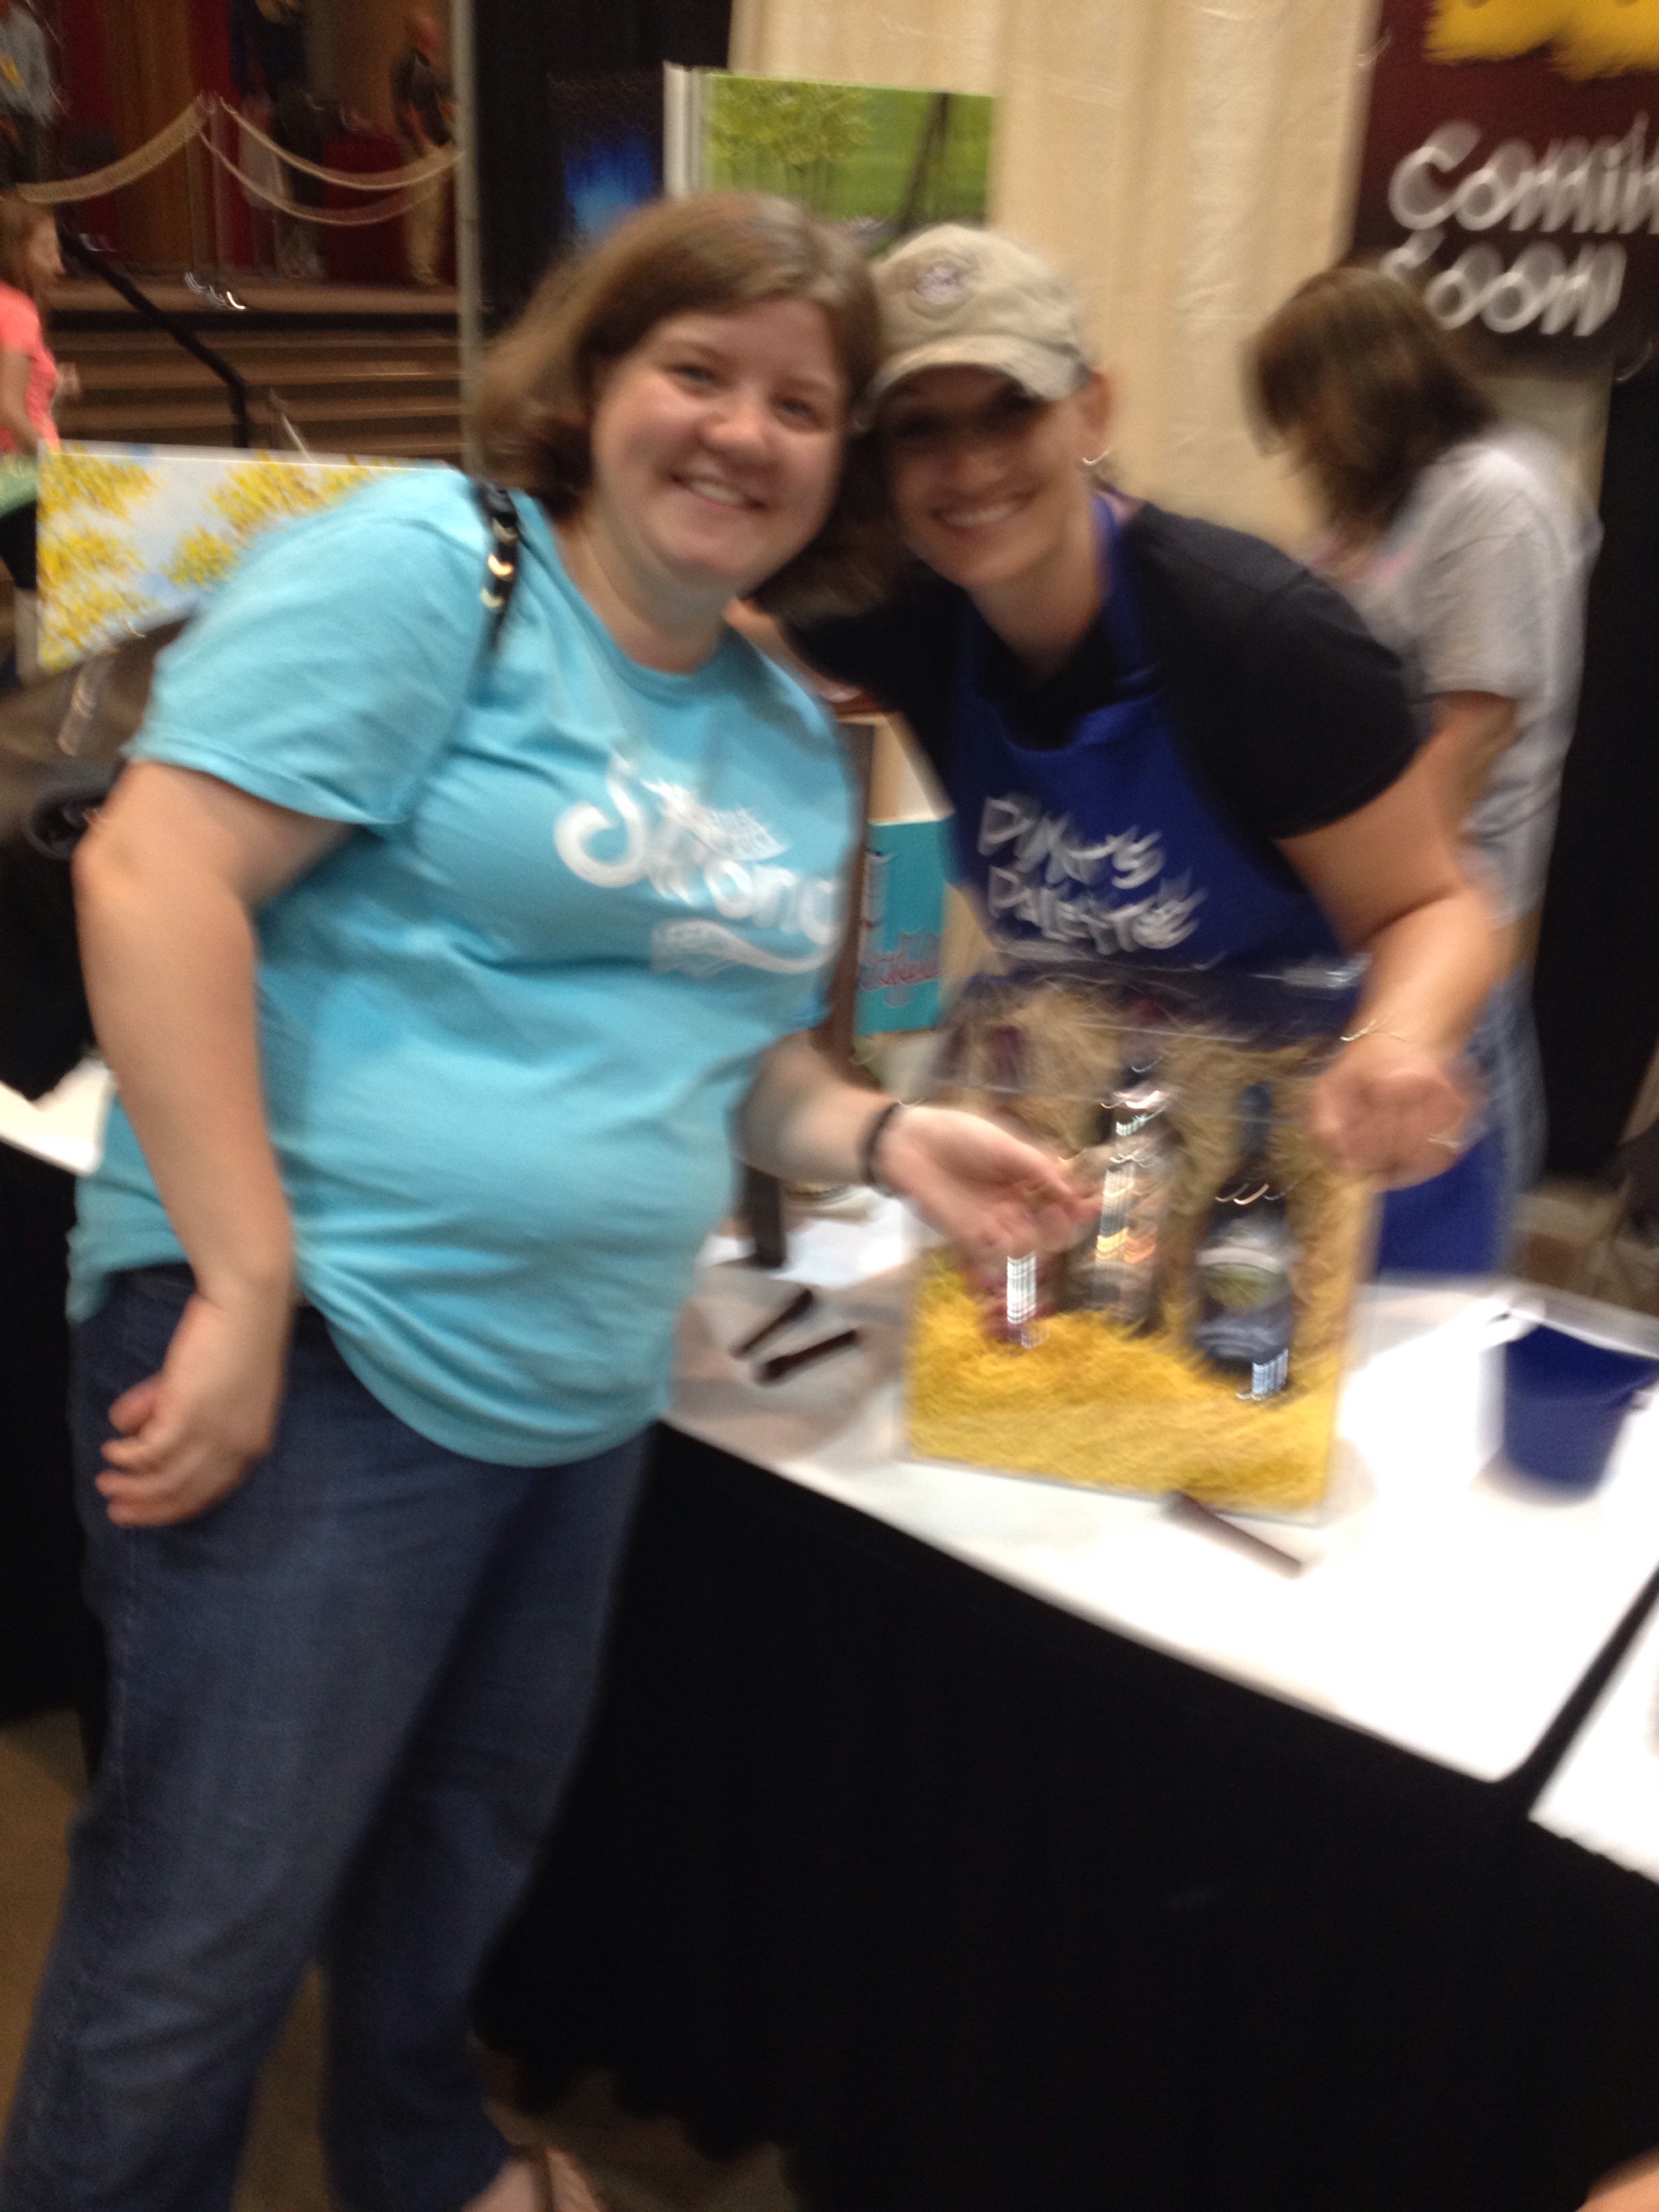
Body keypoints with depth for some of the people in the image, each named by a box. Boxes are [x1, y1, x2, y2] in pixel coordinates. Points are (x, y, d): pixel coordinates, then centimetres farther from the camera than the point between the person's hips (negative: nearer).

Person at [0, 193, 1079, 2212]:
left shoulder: (792, 746, 12)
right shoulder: (426, 565, -11)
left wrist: (882, 1138, 1)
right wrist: (245, 1286, -23)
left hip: (589, 1389, 8)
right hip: (322, 1357, -7)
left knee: (474, 1834, 26)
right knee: (205, 1928, 5)